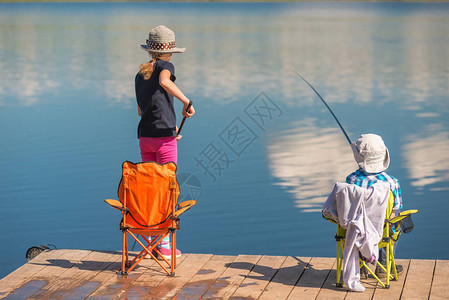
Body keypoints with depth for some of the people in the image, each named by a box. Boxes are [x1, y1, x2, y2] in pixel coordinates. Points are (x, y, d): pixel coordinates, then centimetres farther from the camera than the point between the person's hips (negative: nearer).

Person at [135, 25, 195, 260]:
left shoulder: (140, 74, 16)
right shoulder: (165, 66, -5)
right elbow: (164, 82, -30)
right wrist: (186, 102, -25)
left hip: (145, 138, 6)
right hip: (164, 138, -6)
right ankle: (164, 245, 3)